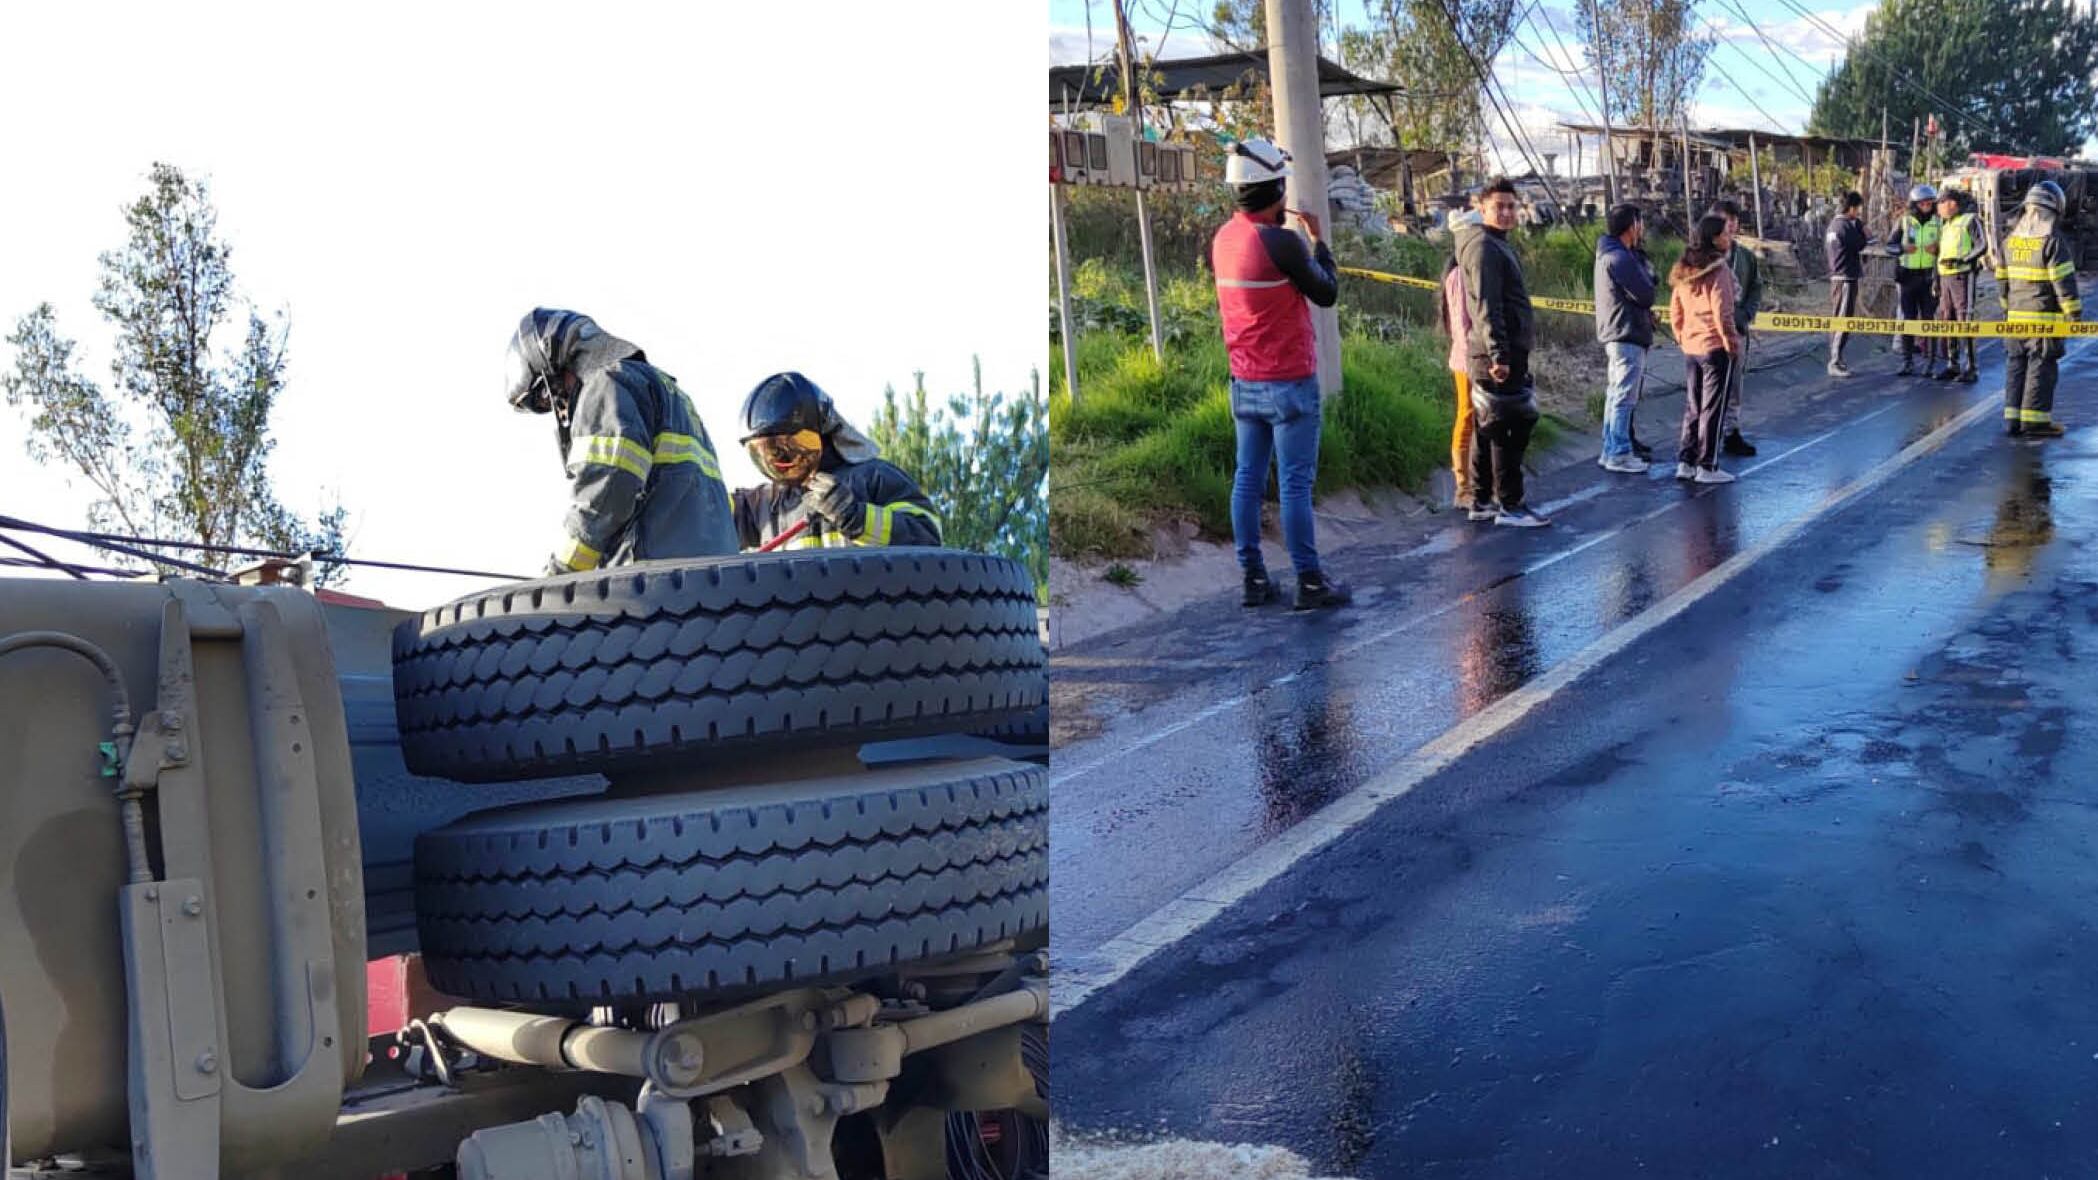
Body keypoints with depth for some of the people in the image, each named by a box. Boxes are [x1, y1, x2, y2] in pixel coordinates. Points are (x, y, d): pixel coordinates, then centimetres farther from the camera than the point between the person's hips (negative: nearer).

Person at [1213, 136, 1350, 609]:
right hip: (1289, 384, -7)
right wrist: (1316, 240, 5)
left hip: (1244, 383, 7)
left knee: (1247, 480, 9)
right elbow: (1327, 293, -8)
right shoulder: (1280, 242, -19)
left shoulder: (1223, 238, 4)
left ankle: (1254, 578, 14)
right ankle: (1310, 582, 4)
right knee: (1295, 484, -2)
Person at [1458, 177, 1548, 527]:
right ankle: (1510, 505, -4)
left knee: (1488, 430, 12)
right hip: (1500, 355, -10)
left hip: (1505, 353, 10)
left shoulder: (1498, 245, 21)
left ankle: (1481, 501, 18)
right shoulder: (1484, 246, -11)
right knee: (1507, 431, -8)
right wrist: (1499, 354, -26)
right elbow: (1487, 307, -20)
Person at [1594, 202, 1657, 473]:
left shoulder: (1609, 254, 15)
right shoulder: (1620, 258, -18)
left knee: (1616, 396, 15)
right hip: (1628, 336, -11)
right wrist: (1646, 273, 2)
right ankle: (1619, 454, -3)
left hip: (1615, 336, 11)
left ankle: (1611, 451, 22)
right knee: (1624, 398, -6)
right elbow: (1646, 294, -16)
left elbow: (1642, 287, 15)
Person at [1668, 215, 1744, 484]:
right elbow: (1722, 313, -18)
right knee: (1713, 409, 1)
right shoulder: (1718, 270, -15)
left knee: (1692, 407, 15)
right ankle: (1707, 467, 5)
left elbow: (1675, 312, 11)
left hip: (1690, 348, 7)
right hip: (1715, 347, -7)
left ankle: (1685, 462, 18)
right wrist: (1733, 345, -9)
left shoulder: (1683, 270, 6)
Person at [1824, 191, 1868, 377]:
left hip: (1836, 276, 10)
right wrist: (1862, 229, 4)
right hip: (1846, 277, -10)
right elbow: (1860, 244, -11)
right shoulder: (1846, 226, -16)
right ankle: (1835, 363, -11)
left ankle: (1834, 359, 19)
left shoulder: (1833, 223, 12)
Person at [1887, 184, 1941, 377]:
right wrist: (1903, 248, -16)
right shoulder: (1904, 221, 3)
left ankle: (1930, 361, 7)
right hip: (1907, 276, 0)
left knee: (1928, 318, 1)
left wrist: (1937, 249, -15)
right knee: (1907, 319, 3)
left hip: (1929, 276, 0)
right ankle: (1907, 361, 9)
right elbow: (1889, 245, 4)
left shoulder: (1938, 223, 4)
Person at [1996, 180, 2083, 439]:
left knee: (2015, 366, 10)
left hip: (2016, 316, 6)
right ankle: (2035, 420, -2)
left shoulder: (2010, 240, 8)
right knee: (2041, 368, -2)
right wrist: (2075, 314, -7)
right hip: (2045, 316, -6)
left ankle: (2012, 417, 12)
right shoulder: (2053, 240, -12)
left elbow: (2002, 279, 14)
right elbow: (2064, 282, -14)